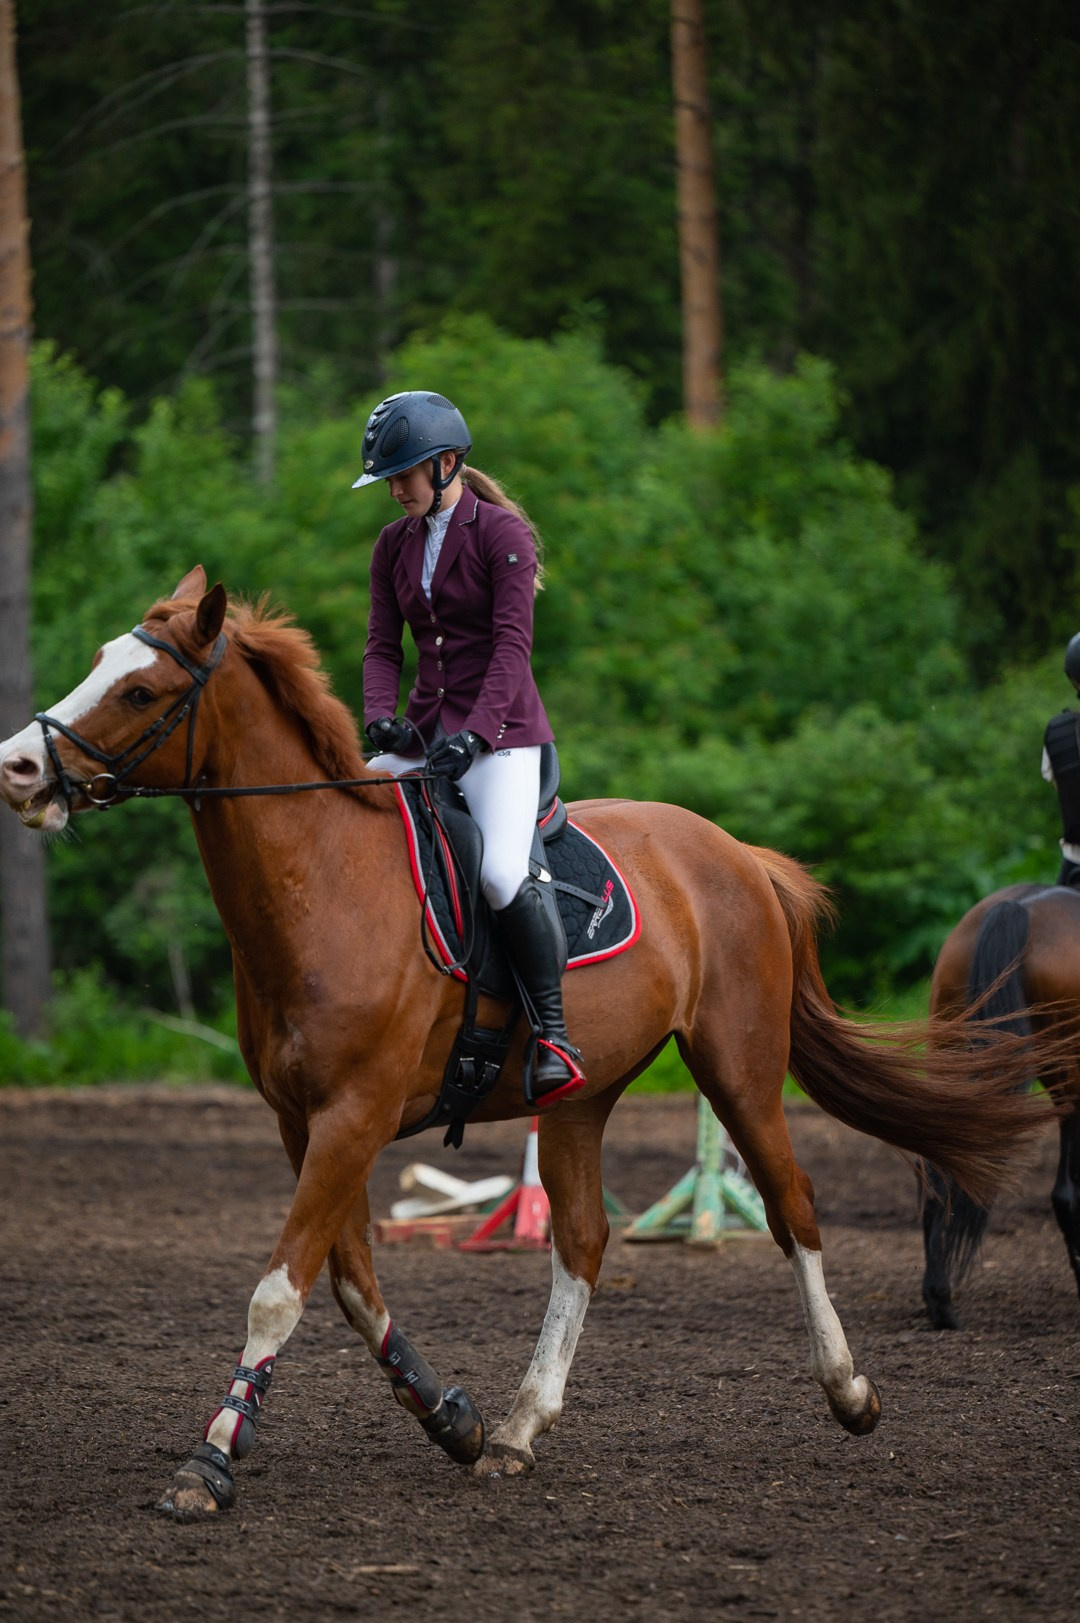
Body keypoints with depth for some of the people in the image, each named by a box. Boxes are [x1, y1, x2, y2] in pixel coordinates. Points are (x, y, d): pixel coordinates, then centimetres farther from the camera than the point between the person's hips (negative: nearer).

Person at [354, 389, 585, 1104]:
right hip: (423, 733, 7)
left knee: (503, 871, -28)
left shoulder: (502, 531, -7)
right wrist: (380, 717, -12)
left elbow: (512, 645, -15)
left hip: (501, 728, -7)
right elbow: (383, 646, 9)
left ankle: (555, 1032, -18)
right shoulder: (394, 545, 12)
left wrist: (473, 735, -27)